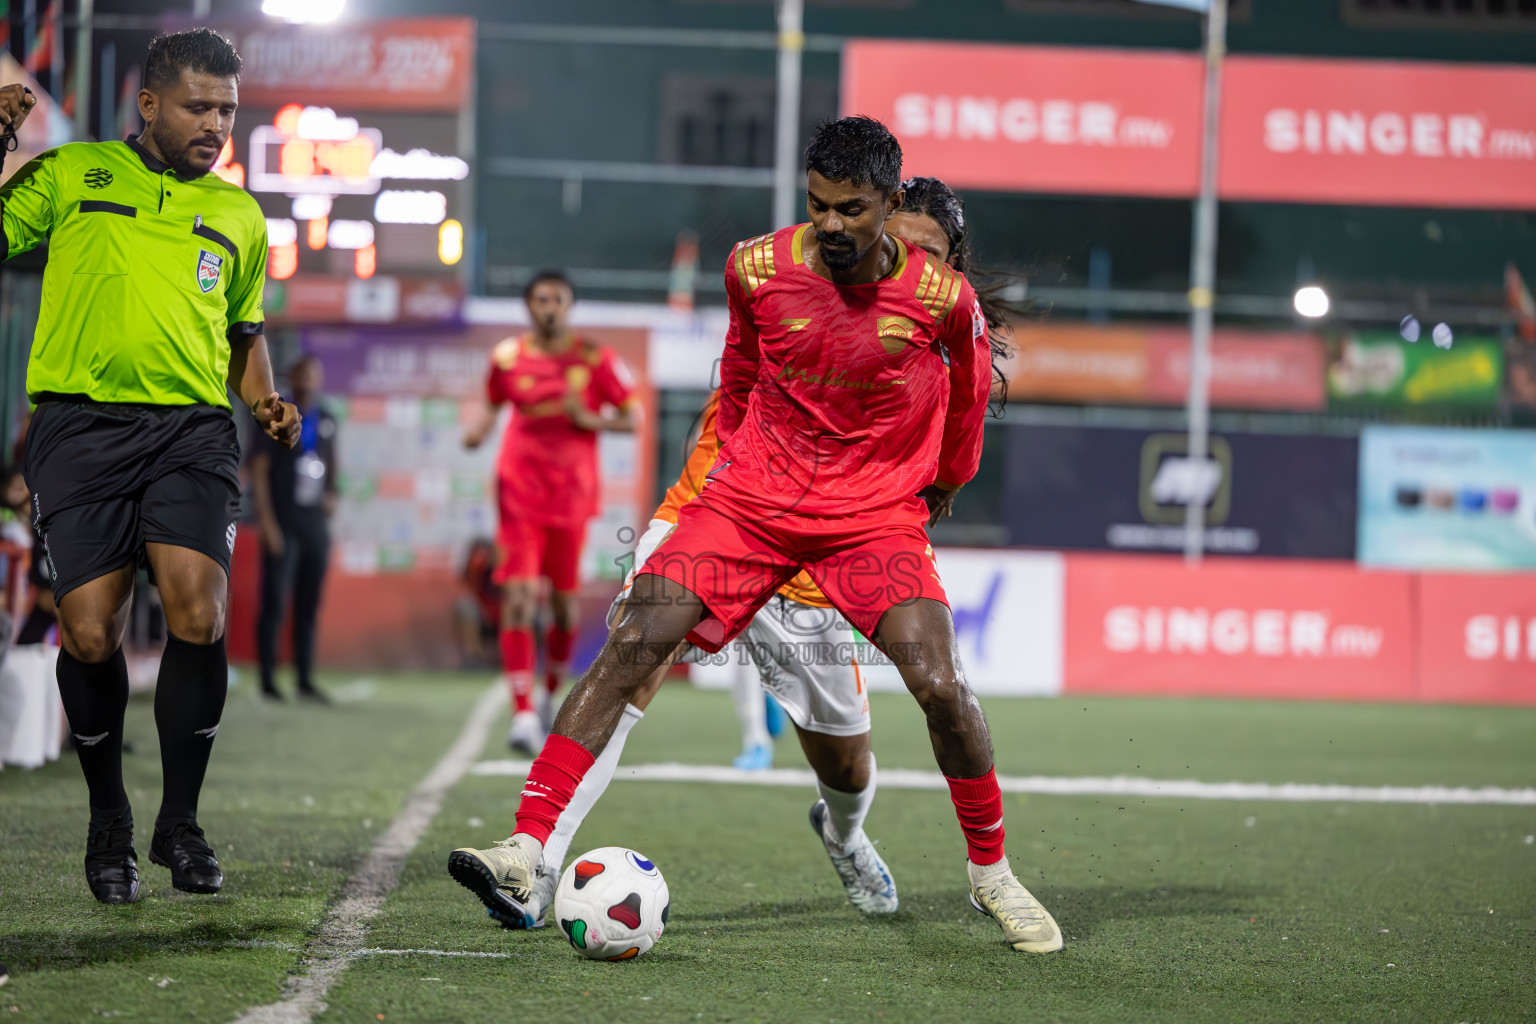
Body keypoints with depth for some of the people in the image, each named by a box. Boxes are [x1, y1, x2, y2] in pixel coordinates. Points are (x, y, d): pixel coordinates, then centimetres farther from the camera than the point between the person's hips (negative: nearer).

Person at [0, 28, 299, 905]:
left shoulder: (238, 214, 19)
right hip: (82, 426, -2)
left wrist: (266, 401, 9)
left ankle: (181, 823, 1)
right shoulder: (70, 176, 11)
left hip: (192, 428, 2)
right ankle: (109, 820, 17)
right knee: (91, 634, -7)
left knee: (200, 615, -17)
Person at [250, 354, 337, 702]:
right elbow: (258, 470, -7)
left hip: (315, 523, 5)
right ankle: (268, 680, -1)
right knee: (274, 602, -5)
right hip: (283, 525, -5)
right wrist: (267, 521, -14)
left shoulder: (325, 420, 12)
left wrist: (331, 492, 7)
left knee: (309, 605, 8)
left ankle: (305, 680, 13)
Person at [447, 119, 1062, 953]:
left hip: (876, 515, -1)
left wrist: (946, 478, 22)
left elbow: (970, 381, 11)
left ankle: (991, 875, 7)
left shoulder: (941, 297, -12)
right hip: (753, 497, 1)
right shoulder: (758, 268, -8)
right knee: (633, 641, -17)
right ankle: (524, 852, -20)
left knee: (938, 686, -18)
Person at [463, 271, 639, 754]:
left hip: (571, 494, 1)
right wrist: (478, 430, -3)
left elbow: (633, 417, 2)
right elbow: (493, 402, 18)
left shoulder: (594, 358, -1)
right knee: (519, 596, -13)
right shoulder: (508, 357, 2)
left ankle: (552, 693, 34)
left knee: (565, 602, 8)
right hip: (520, 494, -1)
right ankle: (523, 714, -16)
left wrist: (590, 420, -16)